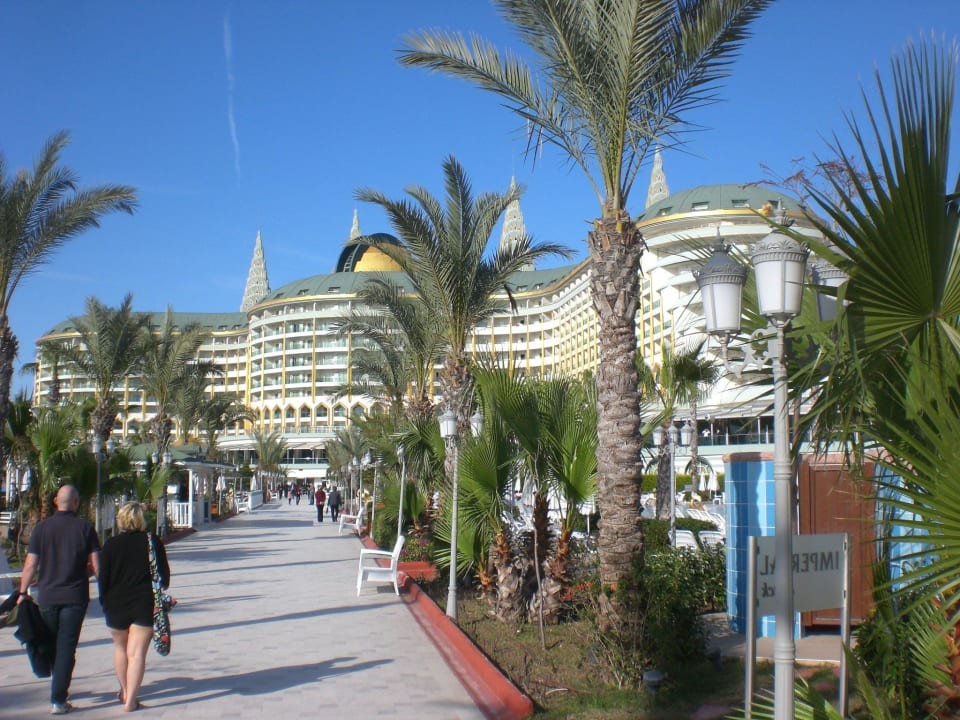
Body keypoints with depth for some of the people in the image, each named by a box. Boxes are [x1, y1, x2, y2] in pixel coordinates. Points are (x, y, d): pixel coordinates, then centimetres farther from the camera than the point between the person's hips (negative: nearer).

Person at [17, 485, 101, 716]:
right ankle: (58, 699, -3)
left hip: (47, 595, 2)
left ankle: (59, 687, 29)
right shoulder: (85, 528, -5)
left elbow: (30, 566, -3)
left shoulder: (42, 527, -2)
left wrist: (23, 593, 8)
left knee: (51, 644, 19)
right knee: (66, 647, 0)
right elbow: (97, 567, -7)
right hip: (75, 597, -2)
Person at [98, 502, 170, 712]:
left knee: (120, 647, 21)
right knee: (137, 653, 0)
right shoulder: (153, 543, -1)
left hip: (116, 606, 1)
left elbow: (103, 578, -3)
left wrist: (104, 601, 9)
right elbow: (164, 575, 3)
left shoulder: (110, 545, -4)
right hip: (145, 607, -1)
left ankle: (124, 692, 33)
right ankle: (130, 700, -7)